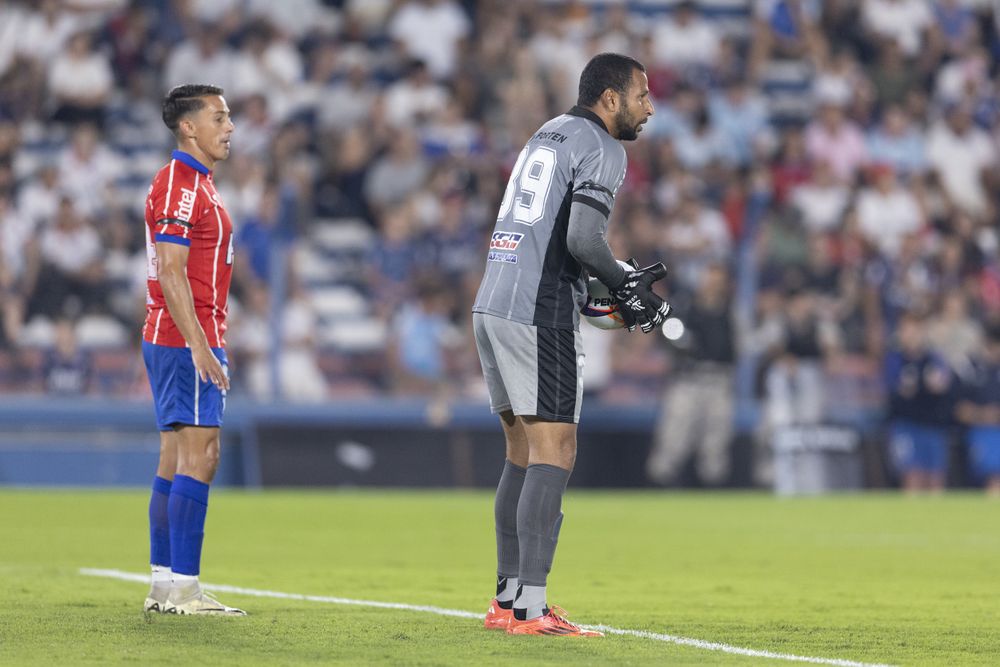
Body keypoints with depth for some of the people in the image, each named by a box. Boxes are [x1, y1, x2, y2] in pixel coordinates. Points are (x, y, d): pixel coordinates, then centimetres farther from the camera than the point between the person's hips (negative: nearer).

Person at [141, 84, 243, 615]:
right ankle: (182, 589, -14)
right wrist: (200, 348, -23)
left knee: (177, 461, 10)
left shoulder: (198, 184, 18)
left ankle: (163, 584, 12)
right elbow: (171, 275, -19)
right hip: (186, 340, -10)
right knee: (199, 457, -12)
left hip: (192, 342, 10)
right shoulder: (178, 185, -13)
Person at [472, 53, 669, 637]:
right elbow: (583, 239, -20)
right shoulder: (602, 148, -7)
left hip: (493, 303, 9)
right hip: (541, 311, -9)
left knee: (523, 452, 14)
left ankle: (509, 598, 15)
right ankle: (530, 608, -14)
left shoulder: (549, 133, 20)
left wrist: (621, 282, 20)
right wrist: (628, 288, -4)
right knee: (553, 451, -9)